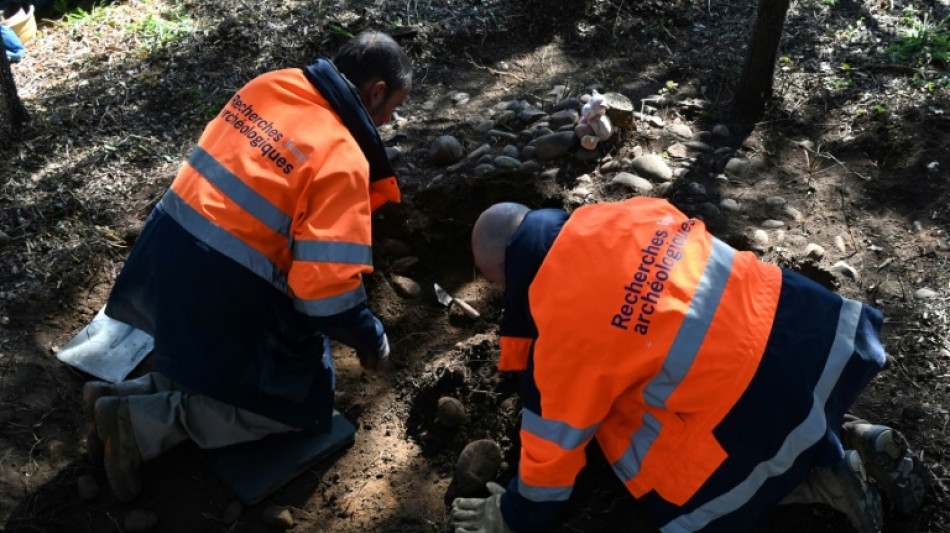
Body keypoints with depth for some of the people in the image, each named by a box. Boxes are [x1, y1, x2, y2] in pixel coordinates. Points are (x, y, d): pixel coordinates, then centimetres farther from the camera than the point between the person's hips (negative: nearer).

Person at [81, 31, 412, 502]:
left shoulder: (271, 84, 5)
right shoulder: (342, 160, -18)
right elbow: (327, 288, -22)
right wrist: (371, 341, -2)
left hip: (165, 254, 8)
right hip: (220, 292, -8)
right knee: (299, 403, 9)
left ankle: (122, 396, 13)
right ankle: (144, 421, 0)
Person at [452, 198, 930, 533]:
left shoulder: (563, 329, -16)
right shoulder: (616, 215, 1)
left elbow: (554, 439, -5)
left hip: (756, 400, -7)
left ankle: (822, 481, 11)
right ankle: (854, 440, 22)